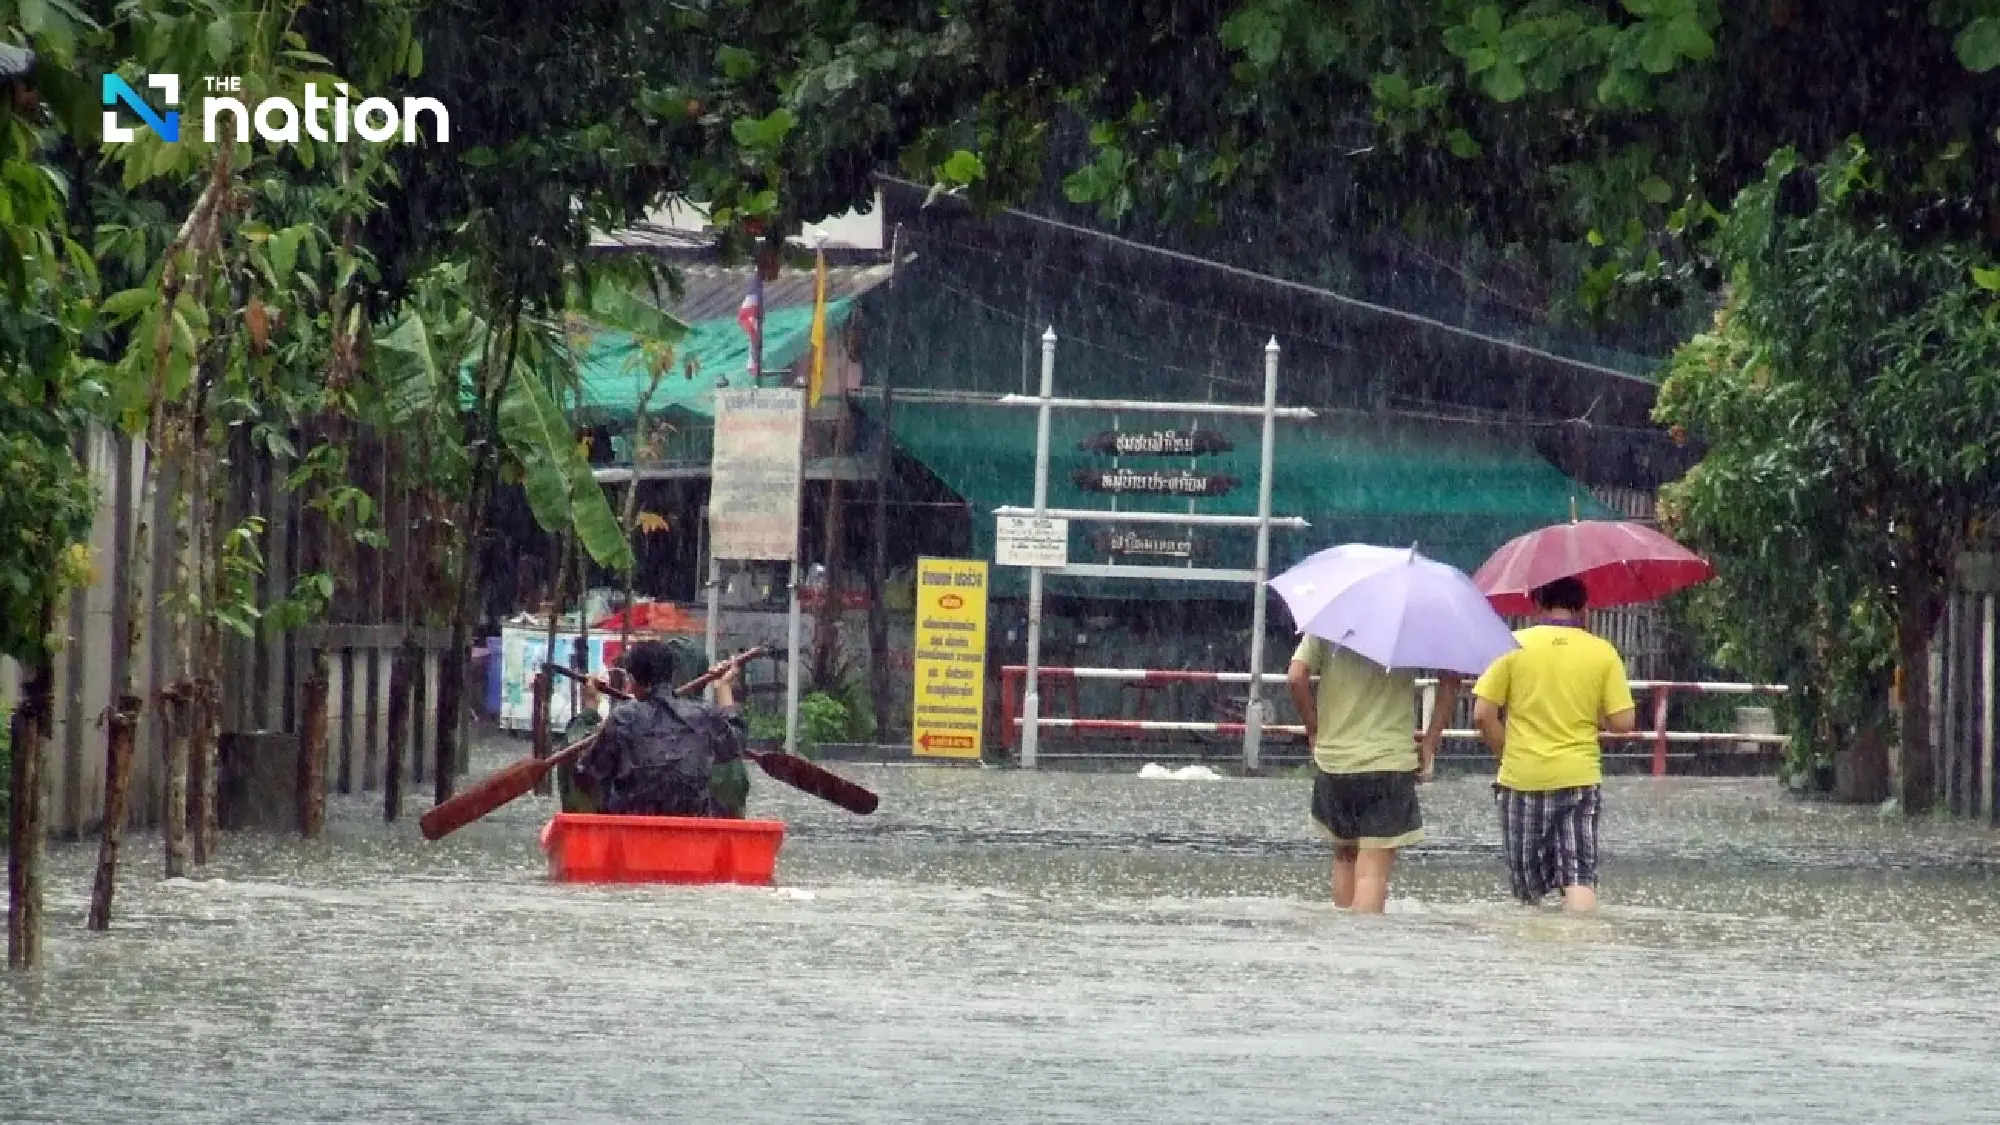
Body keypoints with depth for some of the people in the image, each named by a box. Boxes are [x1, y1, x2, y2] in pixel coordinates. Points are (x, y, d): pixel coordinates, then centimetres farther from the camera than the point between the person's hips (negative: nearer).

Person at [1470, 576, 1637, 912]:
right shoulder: (1603, 652, -2)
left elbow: (1483, 714, -6)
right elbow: (1622, 722, -4)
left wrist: (1507, 753, 9)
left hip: (1522, 780, 0)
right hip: (1579, 778, 0)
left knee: (1528, 889, 12)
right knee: (1580, 880, -4)